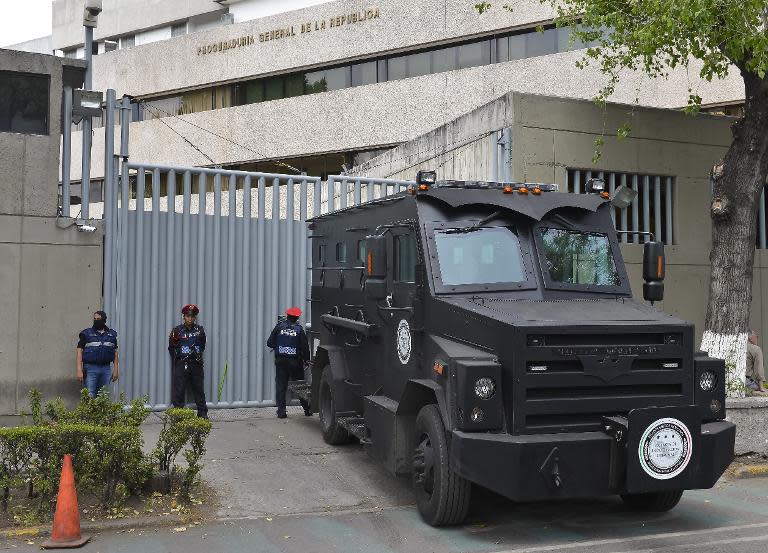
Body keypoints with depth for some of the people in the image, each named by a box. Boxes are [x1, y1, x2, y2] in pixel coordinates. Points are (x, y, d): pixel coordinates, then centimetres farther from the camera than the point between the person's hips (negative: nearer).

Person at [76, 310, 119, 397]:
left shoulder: (112, 334, 12)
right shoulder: (86, 333, 3)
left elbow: (115, 353, 14)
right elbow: (79, 351, -1)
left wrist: (116, 370, 7)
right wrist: (79, 370, -10)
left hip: (106, 368, 3)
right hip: (90, 368, -3)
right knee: (90, 396, -8)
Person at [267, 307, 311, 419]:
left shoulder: (279, 326, -2)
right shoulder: (299, 329, -4)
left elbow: (270, 343, 1)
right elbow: (305, 347, -4)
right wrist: (306, 359, 10)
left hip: (280, 360, 0)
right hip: (295, 362, 0)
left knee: (281, 385, 5)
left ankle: (281, 411, 0)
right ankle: (307, 410, 17)